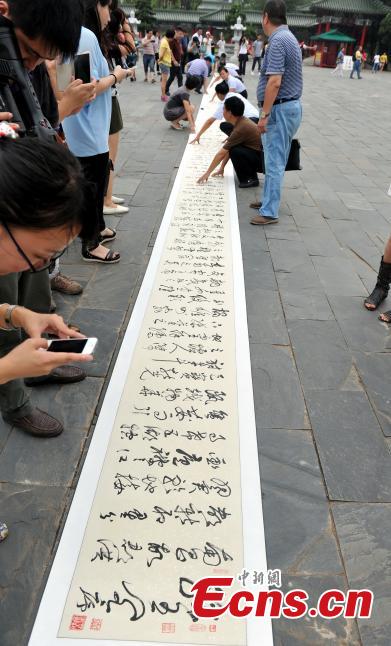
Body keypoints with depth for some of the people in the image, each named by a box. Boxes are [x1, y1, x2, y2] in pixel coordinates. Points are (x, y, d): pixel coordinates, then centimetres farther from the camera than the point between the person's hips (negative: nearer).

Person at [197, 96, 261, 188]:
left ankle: (251, 178, -8)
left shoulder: (241, 127, -23)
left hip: (264, 161, -9)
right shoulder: (241, 122, 5)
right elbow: (228, 149, 13)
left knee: (235, 151, -27)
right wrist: (221, 168, 16)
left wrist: (207, 173, -11)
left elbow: (221, 153, -17)